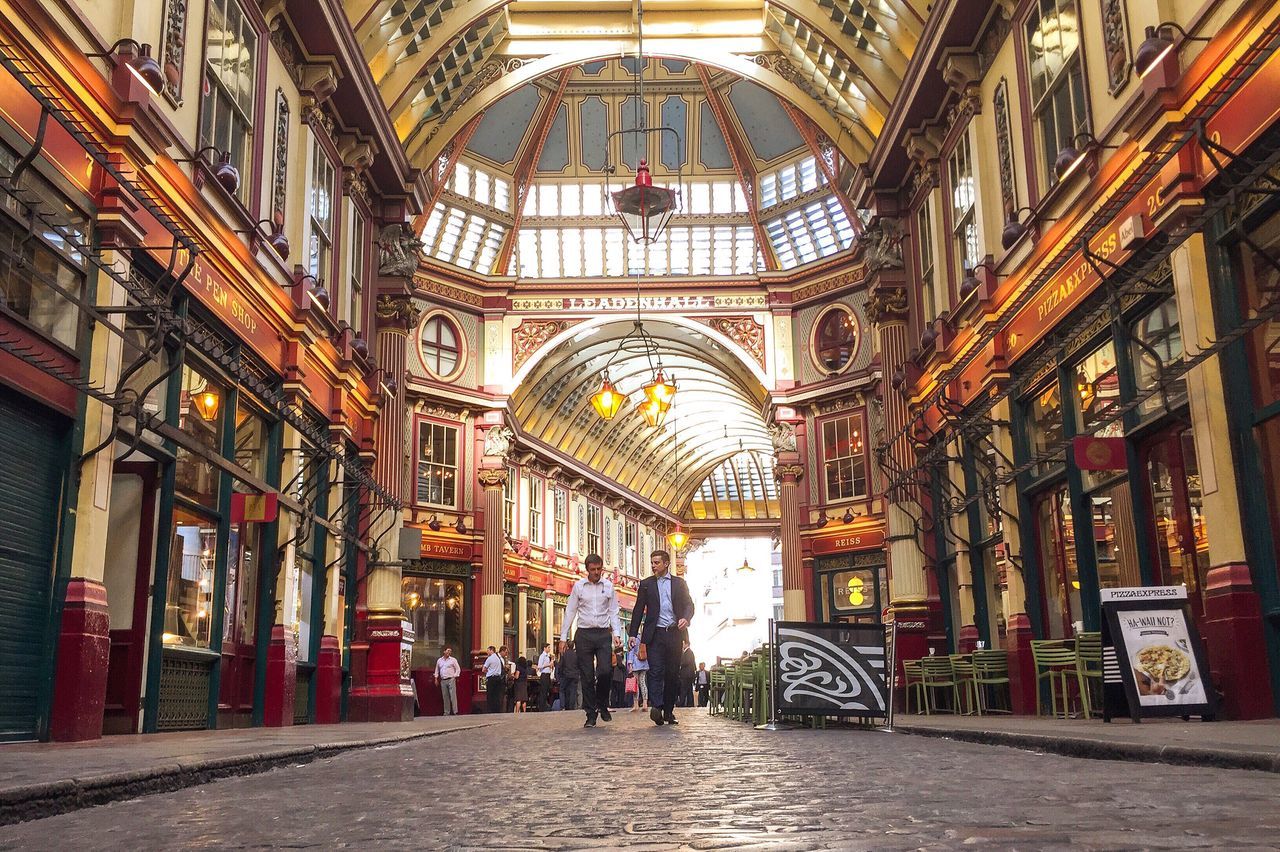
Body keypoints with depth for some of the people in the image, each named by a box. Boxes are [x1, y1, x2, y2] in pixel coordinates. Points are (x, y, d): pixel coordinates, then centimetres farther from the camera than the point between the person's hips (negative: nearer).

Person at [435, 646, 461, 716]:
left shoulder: (453, 660, 5)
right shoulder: (439, 660, 14)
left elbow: (458, 669, 5)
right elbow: (437, 670, 22)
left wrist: (454, 676, -6)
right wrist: (436, 678, 13)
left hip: (451, 680, -3)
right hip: (443, 681, 3)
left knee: (453, 696, -8)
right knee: (445, 697, 3)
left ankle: (455, 712, -8)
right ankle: (447, 712, 9)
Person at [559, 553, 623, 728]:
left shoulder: (608, 586, 6)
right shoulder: (579, 586, 3)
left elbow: (613, 612, 10)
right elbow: (570, 612, 7)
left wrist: (616, 632, -4)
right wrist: (563, 637, 3)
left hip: (603, 634, 0)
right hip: (584, 634, 0)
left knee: (605, 672, -12)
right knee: (587, 677, 0)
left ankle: (602, 705, 13)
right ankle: (591, 715, 8)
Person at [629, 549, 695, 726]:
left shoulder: (679, 583, 13)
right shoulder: (646, 584, 11)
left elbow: (689, 605, 9)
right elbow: (638, 610, 10)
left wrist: (686, 618, -13)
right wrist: (633, 634, 2)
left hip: (674, 634, 1)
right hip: (655, 634, -1)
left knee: (673, 674, 3)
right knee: (656, 671, -13)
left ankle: (668, 711, 12)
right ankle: (656, 707, -24)